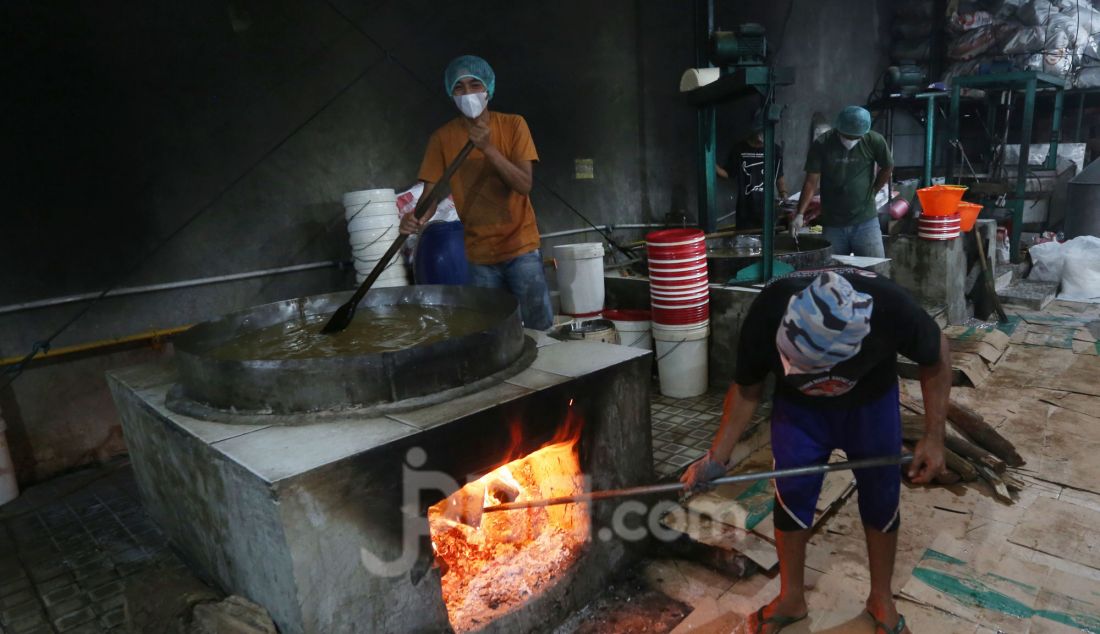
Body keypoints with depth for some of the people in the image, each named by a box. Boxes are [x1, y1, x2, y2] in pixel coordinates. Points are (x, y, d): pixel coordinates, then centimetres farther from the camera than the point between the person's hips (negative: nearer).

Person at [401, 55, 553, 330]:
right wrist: (416, 217, -27)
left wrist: (488, 148, -25)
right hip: (479, 255, 2)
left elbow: (524, 185, -13)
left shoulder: (513, 124, -4)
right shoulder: (442, 137, -1)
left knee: (540, 329, 1)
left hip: (520, 248, -1)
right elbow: (430, 194, -5)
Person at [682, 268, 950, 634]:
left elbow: (937, 357, -15)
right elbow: (746, 390, -16)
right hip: (798, 406, 0)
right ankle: (791, 598, 28)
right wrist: (717, 457, -19)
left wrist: (934, 437, -16)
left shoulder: (890, 307, -39)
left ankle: (881, 598, 36)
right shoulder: (766, 314, -36)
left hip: (871, 402, 0)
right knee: (791, 496, 4)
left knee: (881, 498, 10)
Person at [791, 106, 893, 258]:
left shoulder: (874, 141, -6)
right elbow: (811, 182, -8)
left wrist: (871, 191, 12)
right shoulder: (821, 145, -7)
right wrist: (800, 214, -18)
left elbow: (887, 168, 12)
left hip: (865, 222, 0)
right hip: (832, 225, 0)